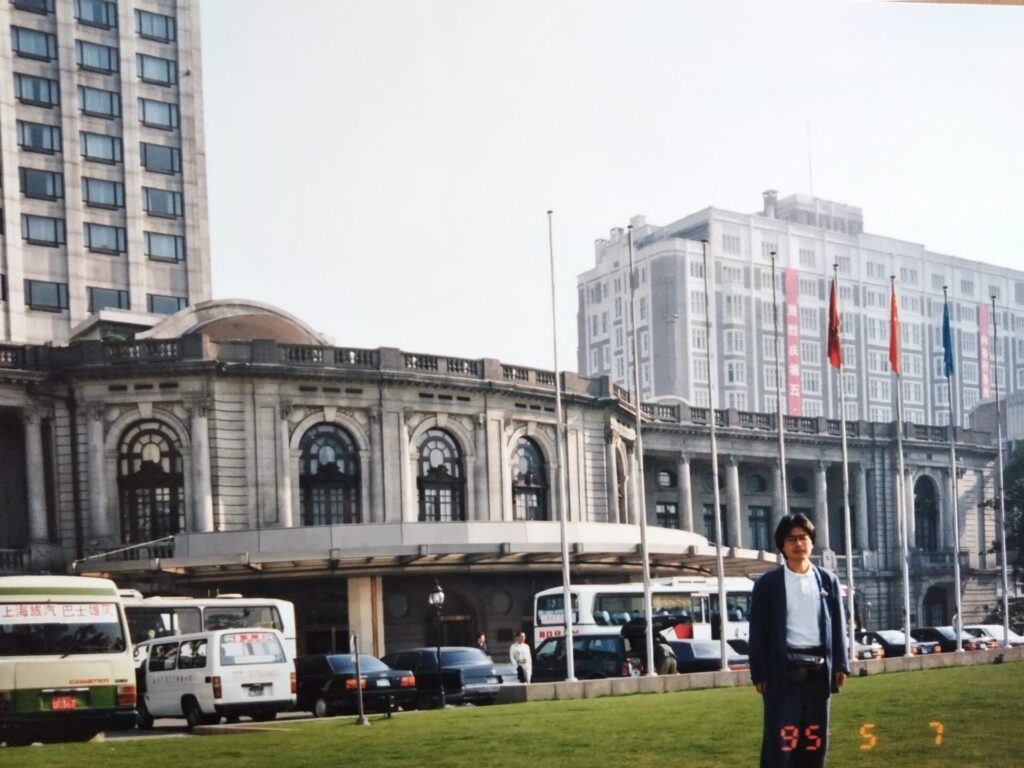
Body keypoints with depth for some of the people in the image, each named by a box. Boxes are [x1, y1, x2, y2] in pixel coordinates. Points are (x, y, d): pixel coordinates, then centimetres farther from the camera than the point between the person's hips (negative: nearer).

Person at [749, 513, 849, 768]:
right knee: (780, 738, -6)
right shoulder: (768, 583, 1)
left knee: (815, 738, 9)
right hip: (783, 670, -3)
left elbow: (838, 625, 11)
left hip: (818, 669, 3)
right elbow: (758, 632, 0)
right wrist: (759, 674, -5)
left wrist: (840, 665, 3)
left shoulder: (827, 580, 10)